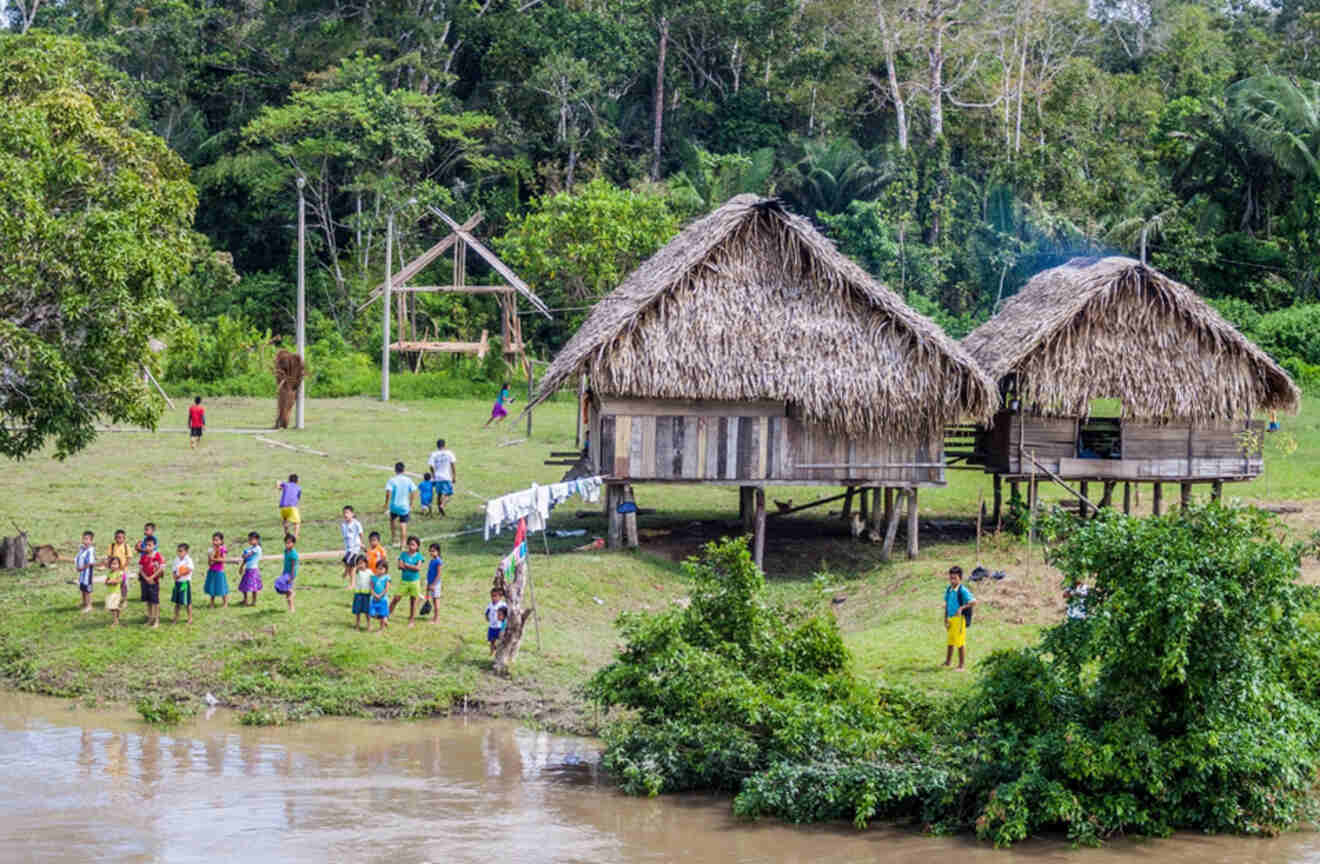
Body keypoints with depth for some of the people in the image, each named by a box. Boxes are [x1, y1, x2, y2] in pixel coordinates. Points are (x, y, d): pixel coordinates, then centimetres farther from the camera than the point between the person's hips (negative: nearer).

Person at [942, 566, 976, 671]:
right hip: (950, 619, 7)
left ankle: (962, 665, 9)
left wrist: (962, 608, -20)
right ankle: (948, 661, 32)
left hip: (959, 618, -7)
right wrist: (945, 619, 12)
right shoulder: (949, 590, 7)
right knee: (950, 642, 18)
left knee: (960, 642, 0)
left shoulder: (963, 591, -14)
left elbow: (973, 602, -20)